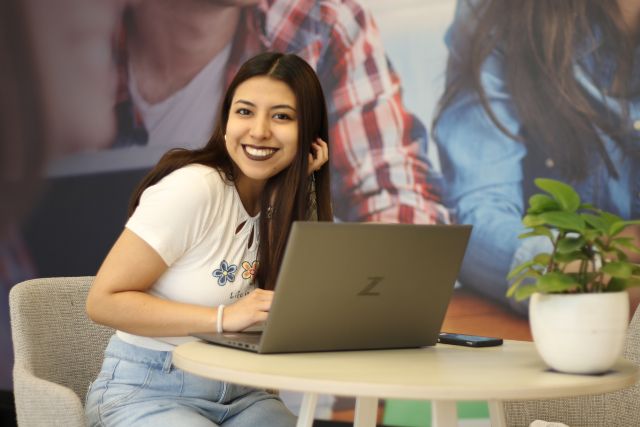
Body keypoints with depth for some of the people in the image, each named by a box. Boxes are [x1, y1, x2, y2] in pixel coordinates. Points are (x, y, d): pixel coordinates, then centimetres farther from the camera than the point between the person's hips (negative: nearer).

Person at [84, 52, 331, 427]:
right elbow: (104, 300, -18)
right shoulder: (194, 187, -17)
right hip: (147, 394, -6)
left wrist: (301, 188, -9)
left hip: (240, 395, 6)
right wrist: (223, 318, -25)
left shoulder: (287, 198, 2)